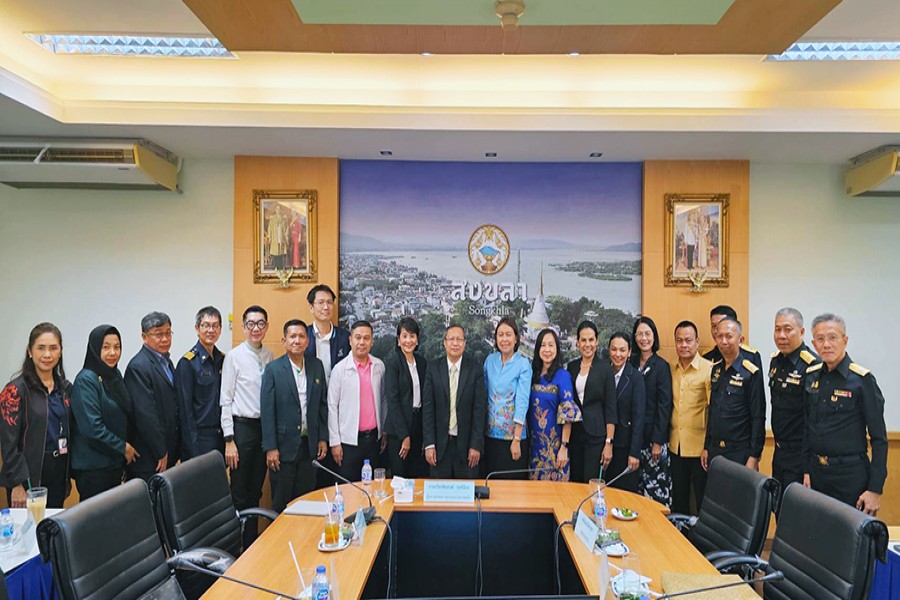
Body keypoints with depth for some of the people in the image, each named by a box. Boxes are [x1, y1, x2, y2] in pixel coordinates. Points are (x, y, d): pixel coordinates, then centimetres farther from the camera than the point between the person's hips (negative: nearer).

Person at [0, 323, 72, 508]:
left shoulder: (65, 387, 8)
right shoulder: (16, 390, -9)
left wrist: (67, 475, 10)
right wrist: (18, 484, -14)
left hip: (59, 473, 5)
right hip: (30, 477, -5)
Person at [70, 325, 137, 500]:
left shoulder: (115, 375, 8)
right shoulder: (86, 380, -15)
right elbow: (92, 427, -21)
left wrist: (123, 456, 13)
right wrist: (123, 447, -11)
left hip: (115, 462, 7)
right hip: (93, 467, -7)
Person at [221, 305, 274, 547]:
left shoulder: (270, 356, 6)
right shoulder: (234, 356, -7)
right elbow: (225, 401, -8)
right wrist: (229, 440, -12)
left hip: (265, 427, 4)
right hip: (242, 426, -4)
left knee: (255, 491, 15)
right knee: (239, 493, 5)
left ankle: (252, 543, 28)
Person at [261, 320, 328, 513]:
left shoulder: (317, 366, 5)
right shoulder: (273, 369, -6)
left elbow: (323, 404, 9)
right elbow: (267, 411, -7)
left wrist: (323, 438, 6)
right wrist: (270, 448, -11)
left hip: (310, 444, 3)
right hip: (284, 445, -3)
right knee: (281, 502, 7)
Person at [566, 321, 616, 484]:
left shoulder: (605, 368, -5)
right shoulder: (572, 366, 8)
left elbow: (610, 408, -7)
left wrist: (609, 443, -12)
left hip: (596, 434, -4)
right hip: (574, 432, 4)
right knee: (575, 481, 9)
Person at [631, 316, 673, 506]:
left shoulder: (661, 365, -7)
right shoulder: (632, 363, 8)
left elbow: (664, 405, -9)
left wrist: (658, 441, -12)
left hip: (654, 435, -5)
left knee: (656, 482, -2)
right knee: (638, 483, 9)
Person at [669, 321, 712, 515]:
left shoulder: (709, 369, -11)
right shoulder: (672, 371, 7)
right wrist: (668, 438, 10)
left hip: (699, 447, -5)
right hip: (676, 446, 5)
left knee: (704, 501, 7)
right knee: (678, 500, 17)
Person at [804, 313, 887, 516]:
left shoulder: (862, 380, -11)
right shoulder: (811, 376, 4)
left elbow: (879, 439, -10)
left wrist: (875, 490, -12)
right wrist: (806, 470, 7)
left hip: (850, 475, -5)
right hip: (816, 471, 5)